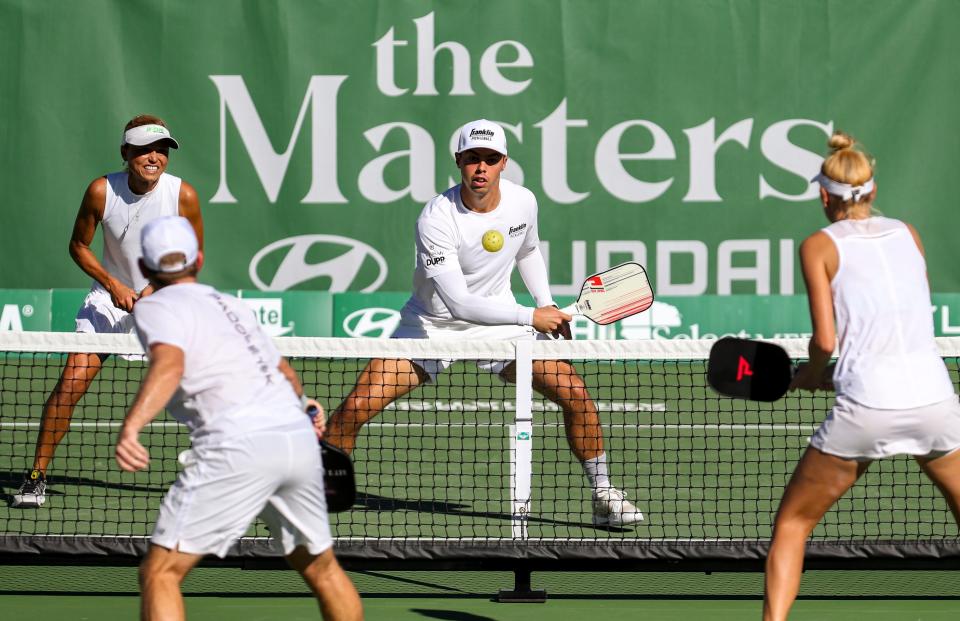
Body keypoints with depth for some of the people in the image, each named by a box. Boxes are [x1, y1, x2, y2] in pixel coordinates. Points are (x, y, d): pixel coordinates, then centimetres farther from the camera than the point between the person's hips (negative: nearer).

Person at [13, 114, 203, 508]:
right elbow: (78, 246, -2)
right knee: (71, 383, -12)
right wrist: (113, 285, -15)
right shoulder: (101, 191, -16)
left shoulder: (183, 196, -16)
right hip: (111, 297, 0)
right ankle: (37, 476, -2)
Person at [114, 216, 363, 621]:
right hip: (299, 438, 7)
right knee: (321, 569, 25)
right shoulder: (229, 304, 26)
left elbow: (170, 363, -18)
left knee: (160, 573, -4)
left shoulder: (155, 307, 5)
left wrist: (131, 426, -33)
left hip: (238, 446, -7)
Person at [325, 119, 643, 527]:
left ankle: (604, 497, 8)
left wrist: (547, 304, 4)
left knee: (576, 395, -9)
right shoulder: (436, 219, -26)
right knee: (356, 408, -17)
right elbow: (458, 303, -31)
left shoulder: (523, 202, -8)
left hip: (500, 323, 4)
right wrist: (530, 317, -30)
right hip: (433, 324, -4)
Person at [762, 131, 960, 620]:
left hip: (866, 409, -3)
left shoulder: (819, 245, 3)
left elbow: (825, 340, -5)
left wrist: (811, 374, 16)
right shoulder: (907, 234, 14)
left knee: (791, 524, 12)